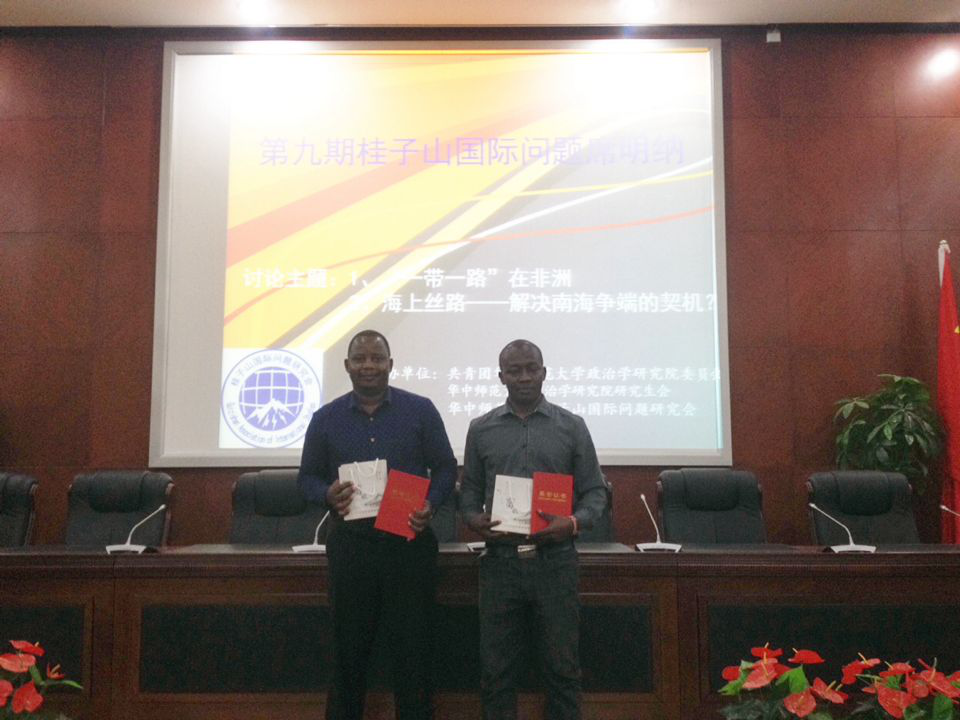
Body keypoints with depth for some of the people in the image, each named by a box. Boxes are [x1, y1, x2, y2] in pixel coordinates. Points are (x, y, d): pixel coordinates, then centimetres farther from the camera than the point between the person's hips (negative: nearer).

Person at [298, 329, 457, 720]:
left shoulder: (420, 410, 0)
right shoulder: (326, 418, 5)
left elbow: (445, 468, 4)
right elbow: (307, 477, 11)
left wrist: (430, 504, -14)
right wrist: (327, 495, -12)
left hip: (409, 543, -1)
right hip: (350, 544, 1)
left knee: (412, 646, 7)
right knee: (349, 647, 12)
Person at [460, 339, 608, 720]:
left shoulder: (572, 426, 3)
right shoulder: (481, 429, 6)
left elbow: (595, 491, 4)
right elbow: (469, 491, 11)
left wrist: (574, 523, -15)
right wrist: (475, 521, -10)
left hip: (556, 560, -1)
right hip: (500, 561, 1)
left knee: (562, 667, 8)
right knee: (496, 669, 9)